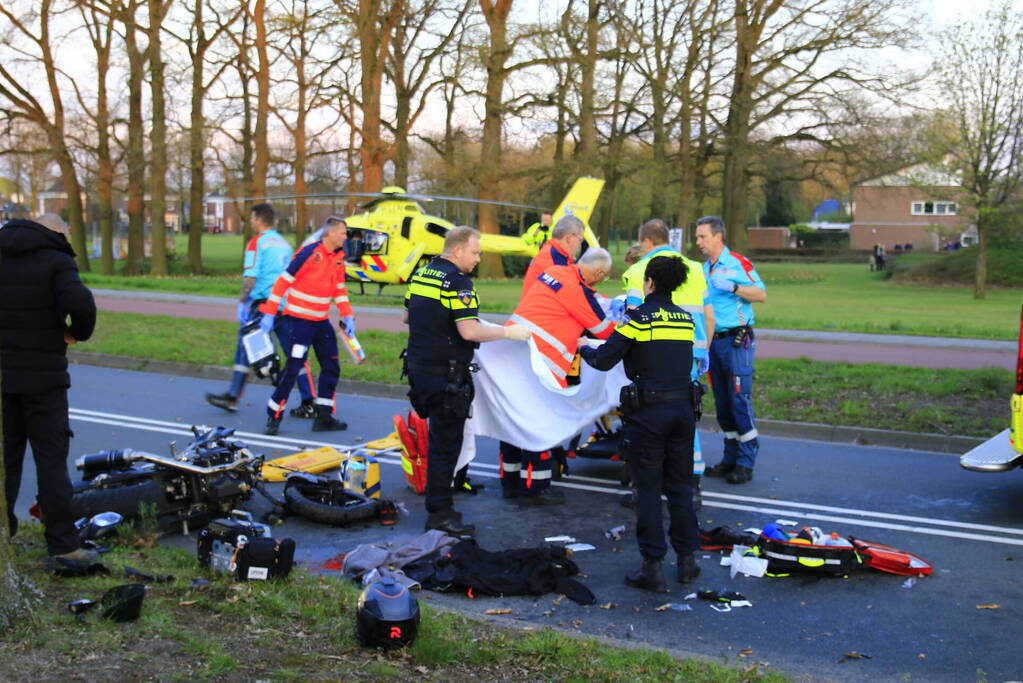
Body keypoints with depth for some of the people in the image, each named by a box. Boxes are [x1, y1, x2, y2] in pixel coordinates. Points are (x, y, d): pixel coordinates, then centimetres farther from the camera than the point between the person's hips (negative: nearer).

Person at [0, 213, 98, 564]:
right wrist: (78, 333, -7)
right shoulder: (57, 262, -10)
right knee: (51, 457, 0)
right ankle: (62, 542, 2)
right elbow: (80, 303, -26)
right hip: (41, 377, -5)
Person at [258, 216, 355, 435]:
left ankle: (323, 417, 16)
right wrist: (269, 313, -15)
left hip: (322, 320, 8)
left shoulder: (338, 258, 7)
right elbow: (283, 282, -14)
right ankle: (274, 417, 2)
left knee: (332, 367, 7)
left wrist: (348, 316, 5)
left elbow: (340, 289, 16)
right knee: (293, 368, -9)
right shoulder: (310, 253, -16)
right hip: (301, 319, -8)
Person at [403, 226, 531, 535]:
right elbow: (469, 331, -25)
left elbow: (407, 316, 21)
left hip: (419, 367, 9)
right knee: (446, 443, -1)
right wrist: (508, 332, -15)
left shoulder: (421, 274, 10)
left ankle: (439, 504, 28)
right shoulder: (457, 281, -17)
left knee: (440, 438, 19)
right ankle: (439, 513, 6)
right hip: (445, 375, -9)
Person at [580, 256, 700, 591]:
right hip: (683, 408, 5)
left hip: (648, 411, -5)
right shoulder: (685, 318, 8)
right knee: (680, 487, 15)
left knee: (649, 490, 3)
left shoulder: (639, 317, -9)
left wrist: (584, 349, 14)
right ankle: (687, 560, 21)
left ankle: (653, 567, 7)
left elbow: (604, 360, -8)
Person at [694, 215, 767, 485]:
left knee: (740, 400, -7)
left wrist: (732, 287, -23)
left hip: (737, 341, -7)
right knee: (722, 402, 10)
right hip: (714, 341, 8)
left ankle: (746, 462, -1)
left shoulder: (737, 263, -6)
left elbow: (761, 294, -13)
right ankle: (730, 457, 17)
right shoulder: (704, 269, 16)